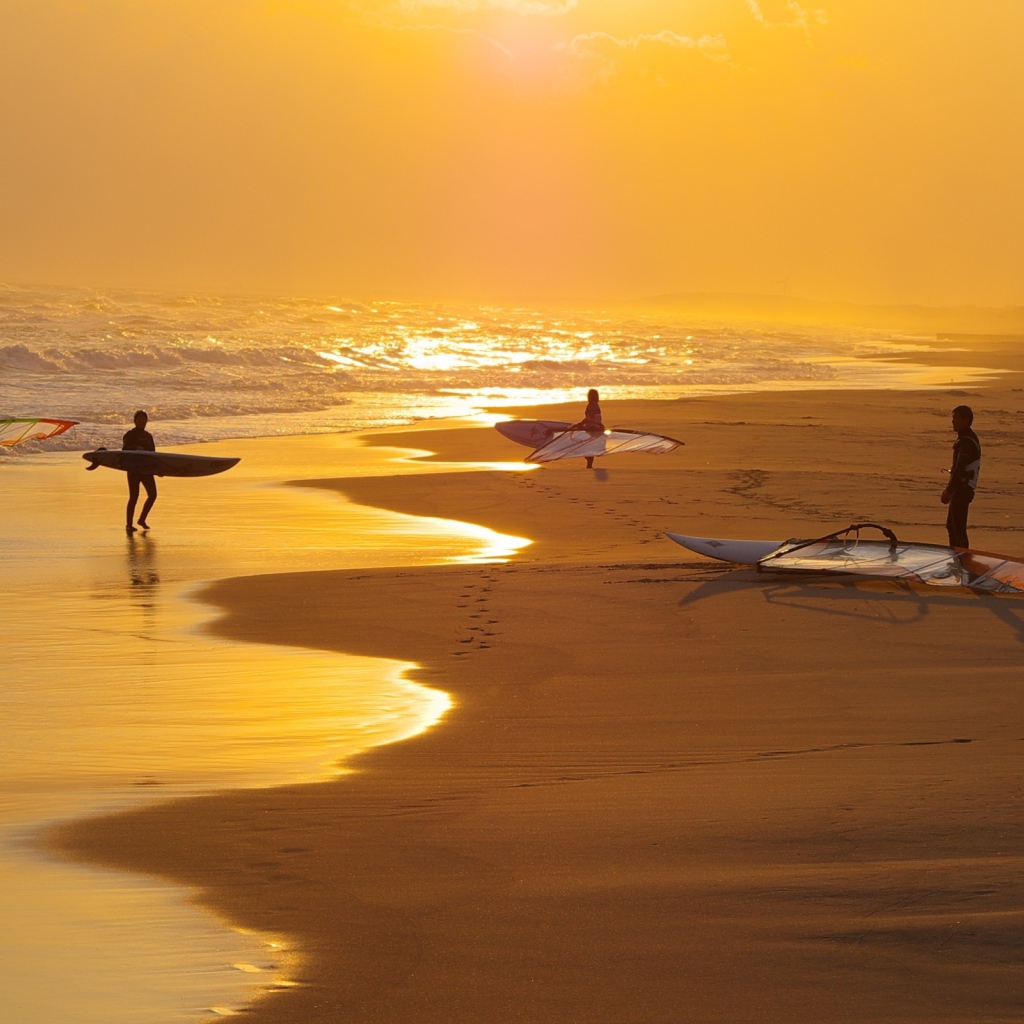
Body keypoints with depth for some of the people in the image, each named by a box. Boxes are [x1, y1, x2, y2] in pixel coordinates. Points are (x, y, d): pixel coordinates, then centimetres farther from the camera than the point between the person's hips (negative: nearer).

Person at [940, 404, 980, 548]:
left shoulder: (966, 442, -19)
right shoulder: (969, 438, 14)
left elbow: (960, 468, -24)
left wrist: (949, 490, -22)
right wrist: (950, 488, 20)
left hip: (962, 489, -11)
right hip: (962, 488, 11)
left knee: (958, 528, -10)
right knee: (951, 526, 18)